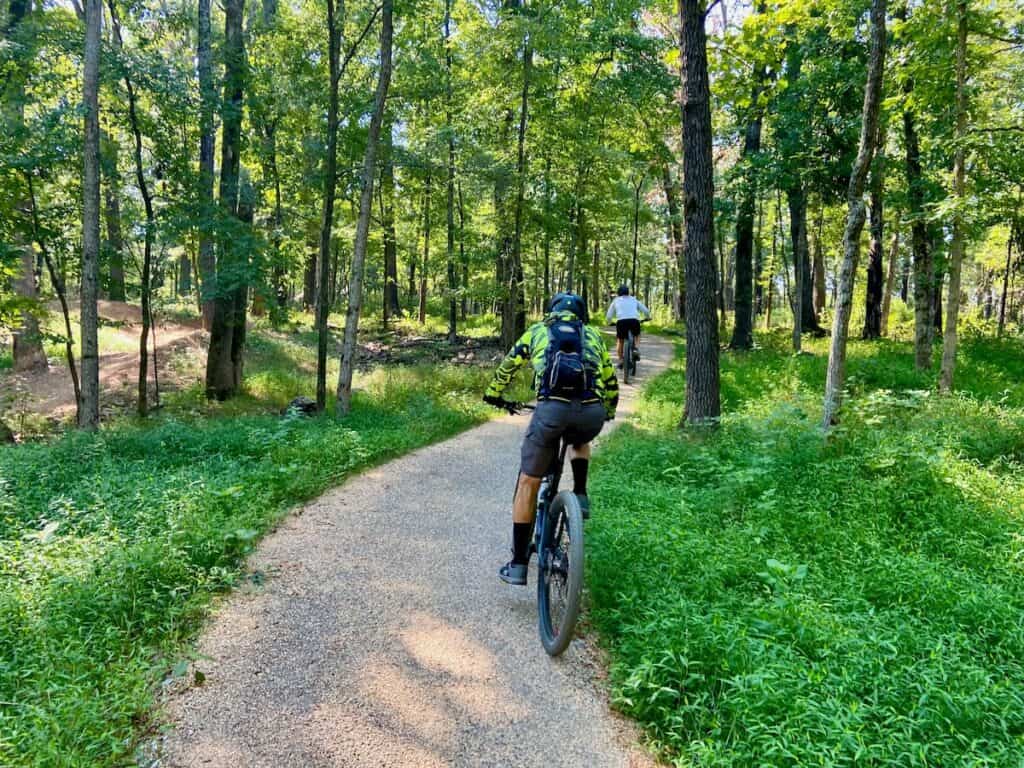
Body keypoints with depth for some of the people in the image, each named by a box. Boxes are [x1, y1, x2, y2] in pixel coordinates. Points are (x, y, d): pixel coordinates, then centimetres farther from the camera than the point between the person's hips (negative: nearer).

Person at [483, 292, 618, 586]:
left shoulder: (537, 331, 27)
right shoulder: (594, 335, 30)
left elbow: (507, 367, 36)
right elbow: (610, 381, 36)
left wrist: (494, 396, 53)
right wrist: (608, 412, 54)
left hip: (552, 408, -2)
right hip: (592, 412, 2)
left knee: (528, 484, 12)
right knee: (580, 440, 40)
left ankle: (518, 564, 13)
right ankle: (580, 495, 20)